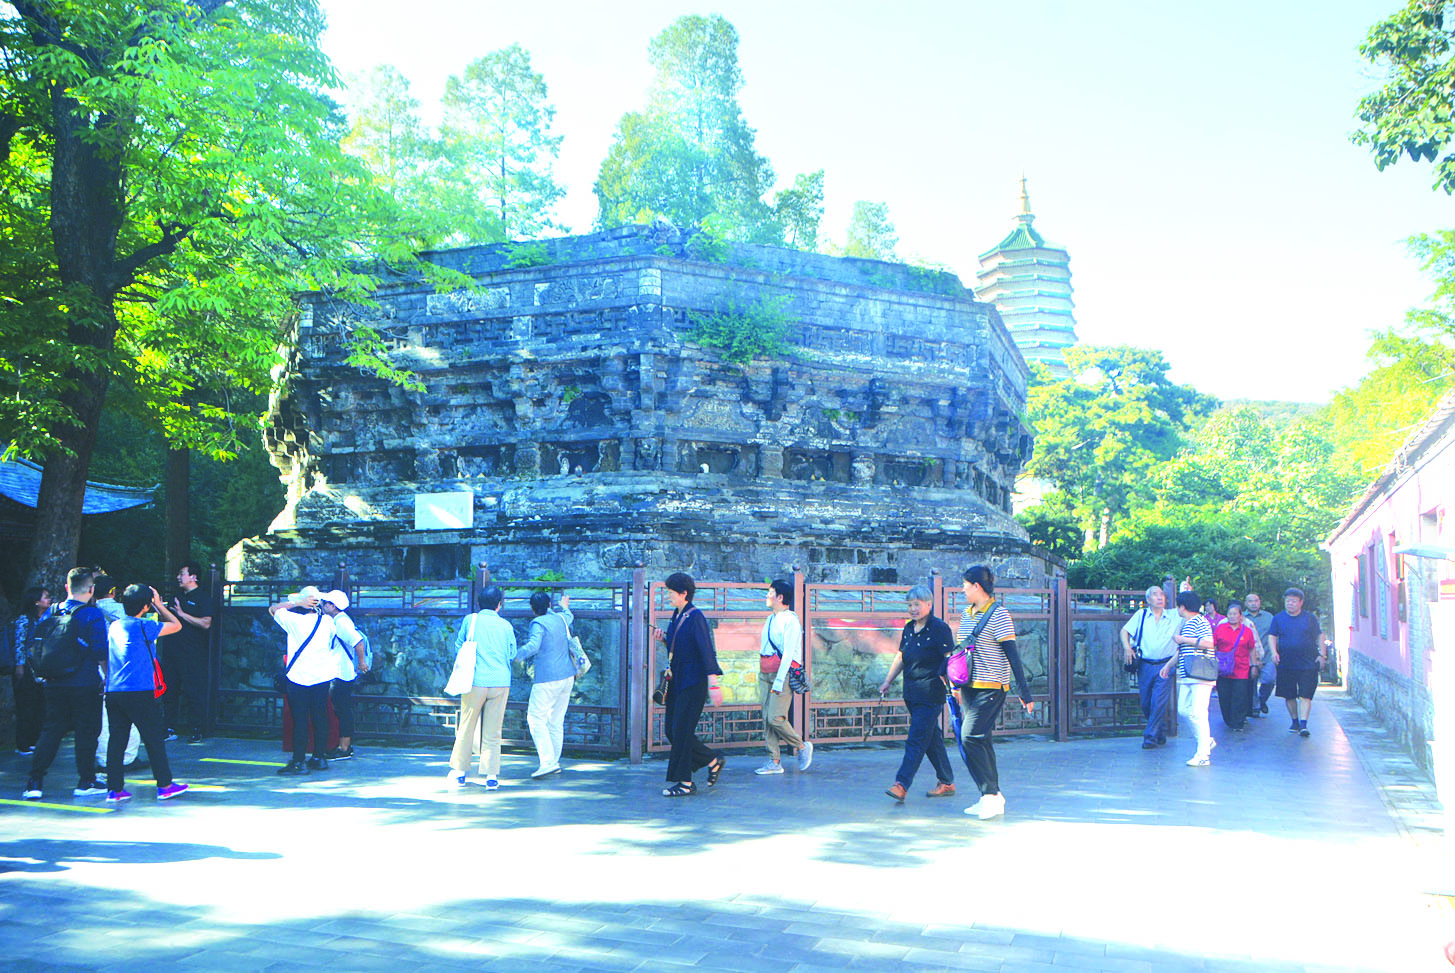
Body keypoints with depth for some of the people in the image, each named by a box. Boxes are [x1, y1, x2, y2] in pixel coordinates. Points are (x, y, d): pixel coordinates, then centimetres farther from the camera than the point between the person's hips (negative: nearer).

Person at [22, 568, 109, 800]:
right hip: (85, 683, -5)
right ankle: (86, 782, 9)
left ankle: (35, 782, 6)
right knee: (86, 731, 5)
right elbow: (100, 650, -14)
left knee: (50, 730, 10)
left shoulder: (52, 612, 6)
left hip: (55, 684, 5)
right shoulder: (93, 614, -10)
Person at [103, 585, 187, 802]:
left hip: (112, 692, 6)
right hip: (139, 692, -6)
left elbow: (104, 658, 23)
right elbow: (176, 625, 1)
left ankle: (114, 789, 7)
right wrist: (159, 605, 8)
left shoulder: (113, 626, 12)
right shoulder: (143, 626, -8)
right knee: (154, 739, 3)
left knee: (117, 740, 7)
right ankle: (165, 785, 10)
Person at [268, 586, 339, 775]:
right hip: (323, 676, 4)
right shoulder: (327, 620, 2)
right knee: (320, 717, 11)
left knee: (300, 720, -1)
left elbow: (273, 609, 3)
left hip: (300, 677, -4)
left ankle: (299, 762, 1)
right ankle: (320, 757, 17)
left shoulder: (294, 620, -11)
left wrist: (297, 603, -6)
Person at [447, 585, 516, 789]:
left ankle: (459, 772, 17)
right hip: (501, 681, 1)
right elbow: (512, 654, 14)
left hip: (476, 681, -1)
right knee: (493, 732, 5)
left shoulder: (470, 620, 2)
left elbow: (458, 647, 11)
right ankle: (491, 776, 3)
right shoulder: (506, 625, 6)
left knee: (466, 727, 10)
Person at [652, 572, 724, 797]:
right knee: (671, 729, 9)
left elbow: (707, 650, -20)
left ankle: (684, 782, 6)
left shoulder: (695, 617, -15)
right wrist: (663, 639, 3)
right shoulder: (677, 616, 12)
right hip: (676, 681, 9)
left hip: (693, 683, -9)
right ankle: (713, 760, 23)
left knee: (681, 731, -5)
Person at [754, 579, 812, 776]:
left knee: (775, 718, -13)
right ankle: (774, 762, 10)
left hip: (783, 673, -8)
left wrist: (779, 681, -19)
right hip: (765, 674, 8)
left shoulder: (790, 620, -10)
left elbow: (788, 654, -15)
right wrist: (763, 674, 13)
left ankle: (802, 747, 9)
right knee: (767, 718, 5)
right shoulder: (770, 619, 16)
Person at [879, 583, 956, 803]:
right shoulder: (909, 628, 13)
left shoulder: (939, 629, -10)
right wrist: (888, 681, 19)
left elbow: (950, 659, -13)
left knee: (916, 739, -11)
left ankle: (901, 784, -16)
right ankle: (947, 783, 25)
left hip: (931, 695, -8)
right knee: (932, 738, 15)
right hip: (912, 694, 8)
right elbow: (901, 657, 22)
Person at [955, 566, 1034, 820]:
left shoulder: (998, 614, -11)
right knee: (980, 741, 9)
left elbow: (1012, 654, -13)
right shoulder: (966, 614, 12)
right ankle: (991, 797, 17)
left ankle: (991, 795, -6)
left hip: (991, 687, -8)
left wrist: (1024, 691, -15)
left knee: (971, 737, -15)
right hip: (969, 686, 8)